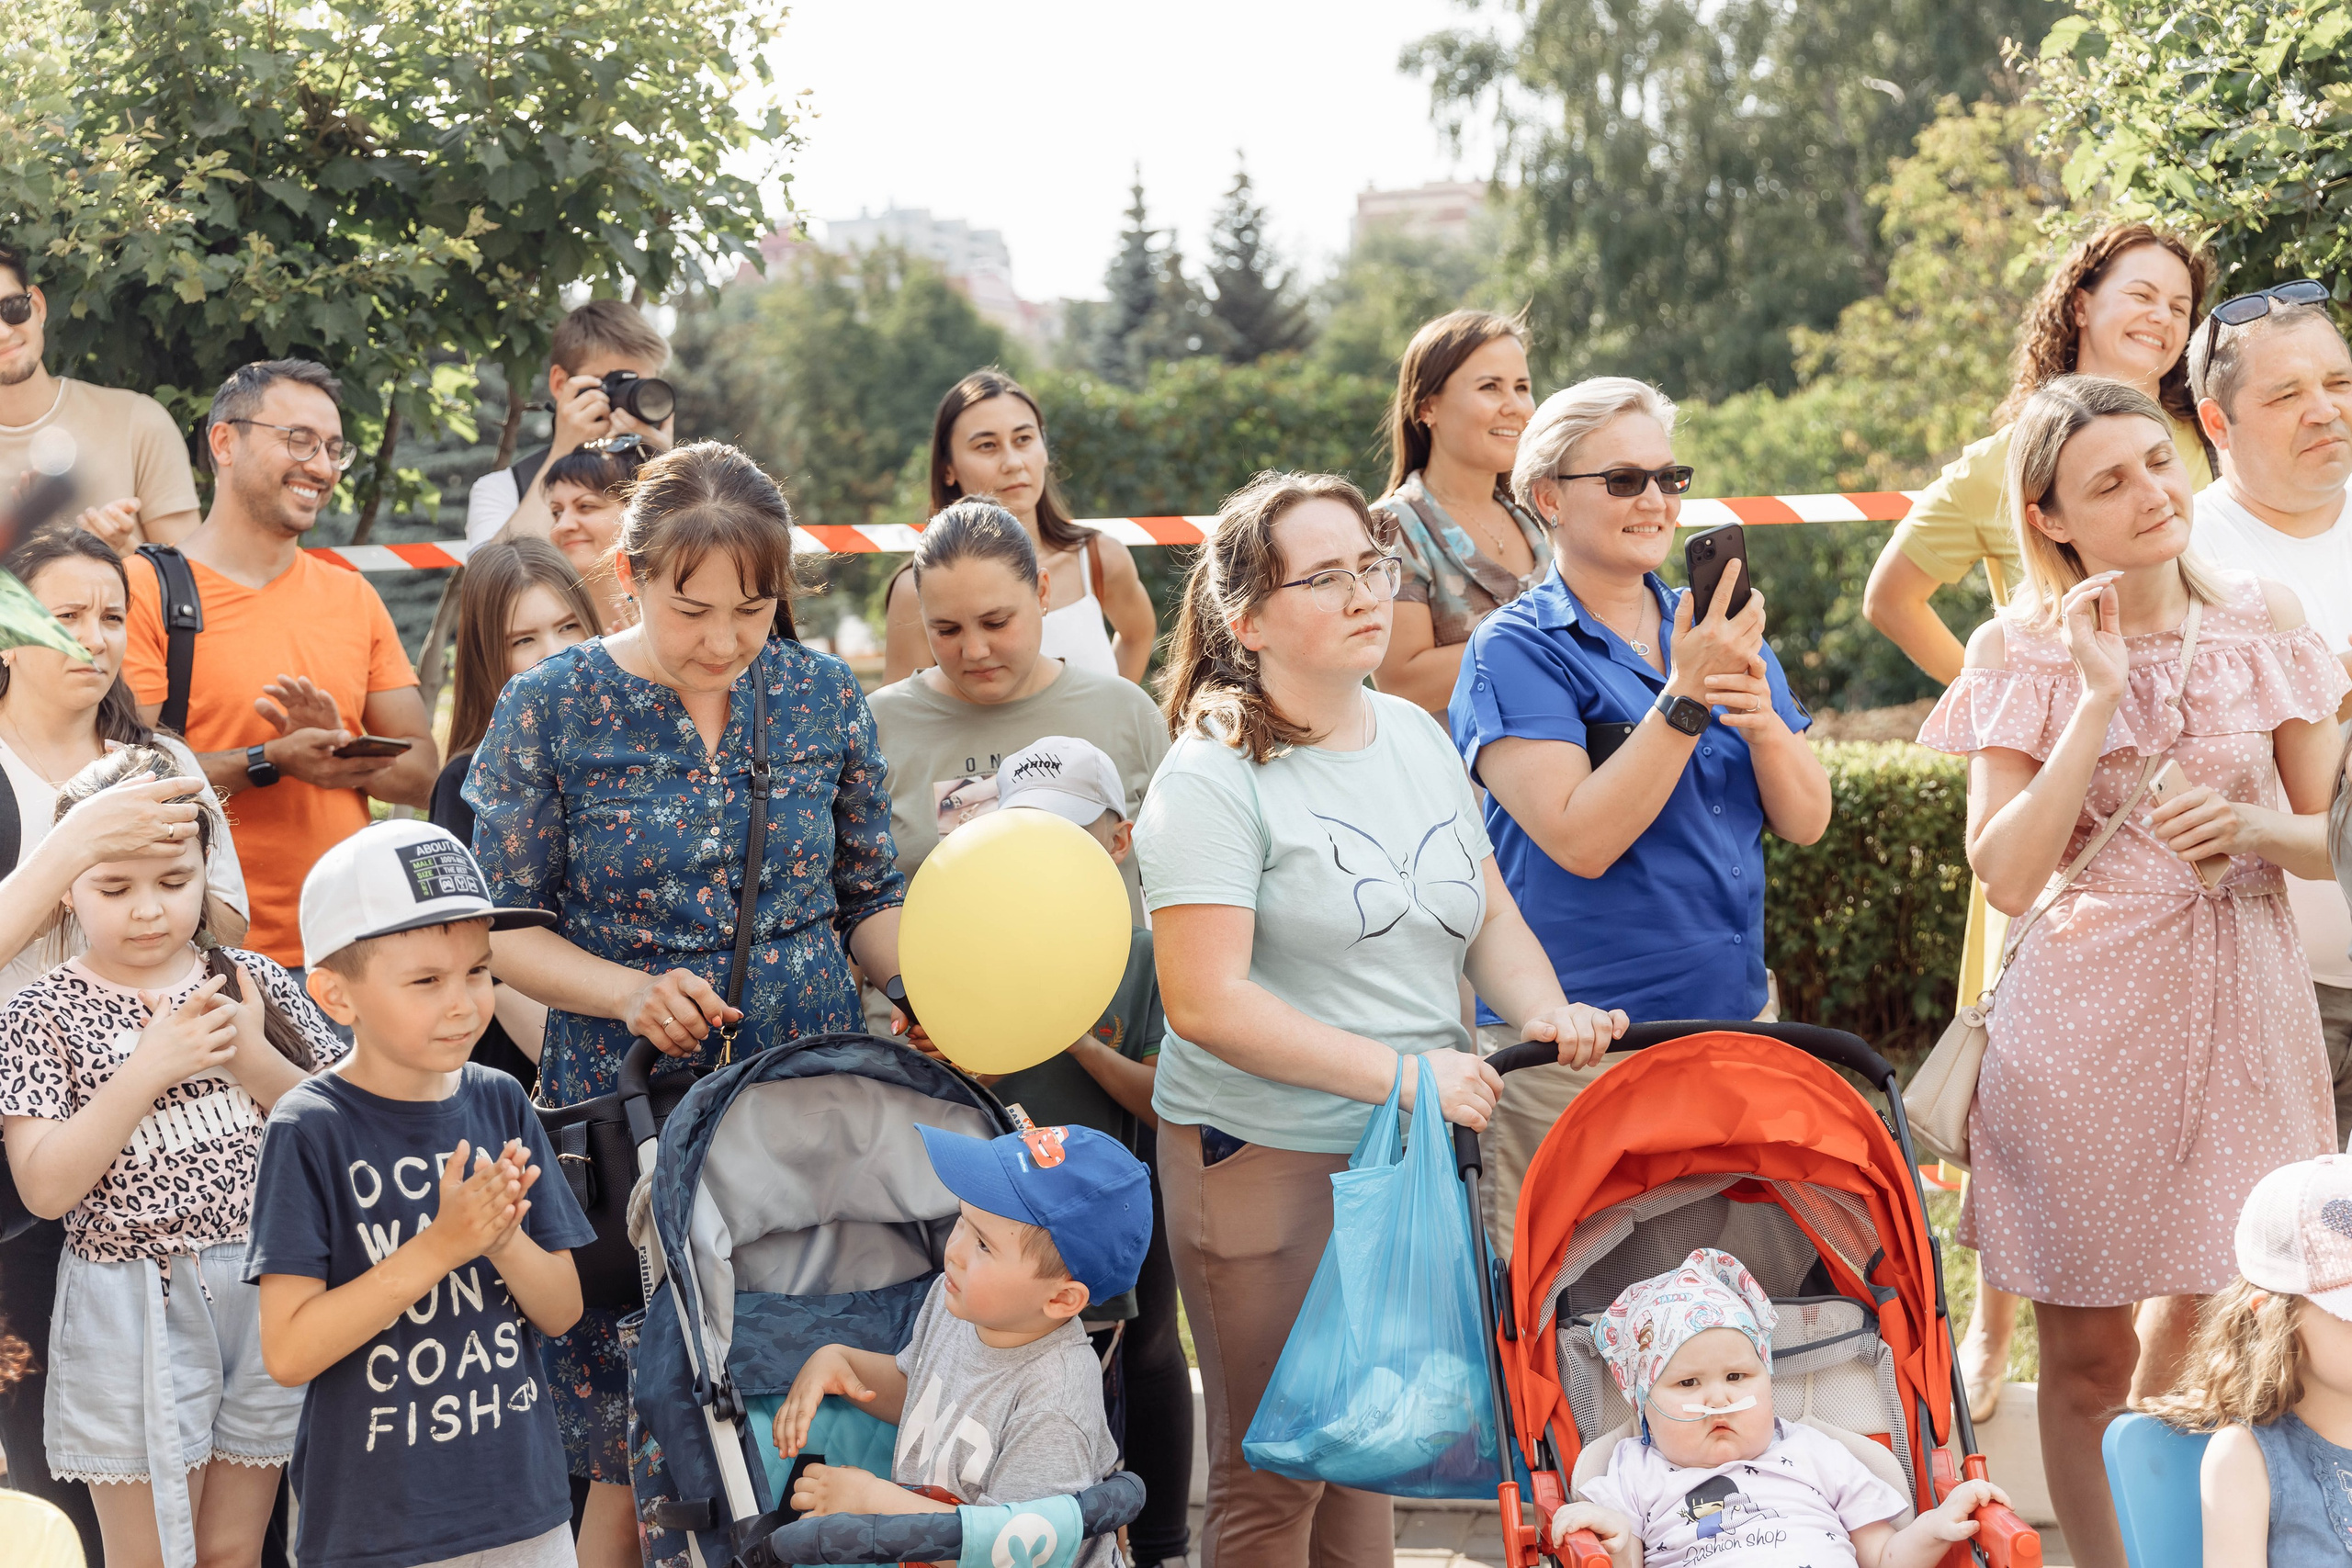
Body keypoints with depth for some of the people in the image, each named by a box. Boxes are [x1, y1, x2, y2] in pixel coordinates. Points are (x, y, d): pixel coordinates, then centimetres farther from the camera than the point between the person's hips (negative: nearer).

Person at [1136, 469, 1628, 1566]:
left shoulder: (1416, 736, 10)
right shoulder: (1212, 778, -13)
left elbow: (1488, 914, 17)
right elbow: (1205, 1001, -21)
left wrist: (1543, 1012, -5)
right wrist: (1403, 1071, -23)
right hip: (1266, 1162, -6)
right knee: (1274, 1476, 1)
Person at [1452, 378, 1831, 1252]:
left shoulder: (1718, 633, 11)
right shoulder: (1516, 650, -7)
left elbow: (1805, 821, 7)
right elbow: (1581, 838, -18)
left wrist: (1760, 718, -12)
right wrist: (1685, 698, -21)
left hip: (1729, 1016, 6)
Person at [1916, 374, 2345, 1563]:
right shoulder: (2023, 658, -3)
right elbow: (2007, 876, -13)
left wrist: (2253, 827, -11)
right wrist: (2095, 702, -16)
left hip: (2241, 1008, 2)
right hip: (2087, 1018, -2)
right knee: (2087, 1352, 4)